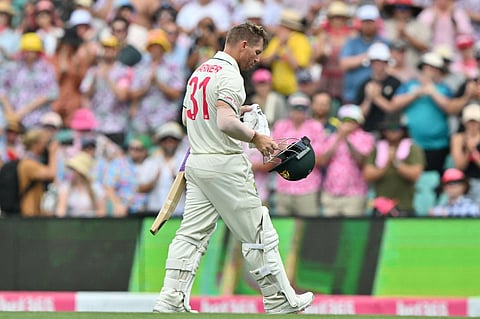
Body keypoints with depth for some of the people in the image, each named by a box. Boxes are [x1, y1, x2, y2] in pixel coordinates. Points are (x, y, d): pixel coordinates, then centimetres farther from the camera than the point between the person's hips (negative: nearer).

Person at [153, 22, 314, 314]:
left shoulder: (200, 71, 15)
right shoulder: (230, 76, -15)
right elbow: (225, 123, -28)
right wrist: (256, 137, -14)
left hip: (196, 163, 9)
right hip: (225, 166, -9)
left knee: (192, 235, 5)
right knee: (258, 235, 1)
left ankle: (170, 301, -3)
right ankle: (280, 302, 8)